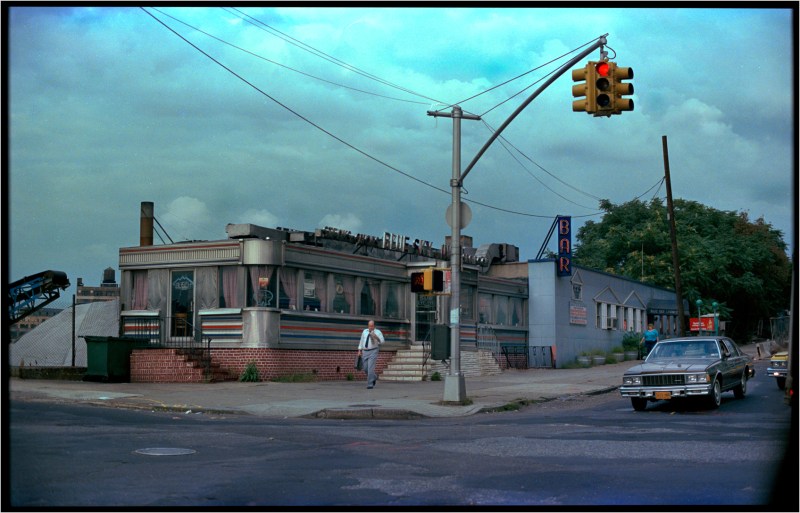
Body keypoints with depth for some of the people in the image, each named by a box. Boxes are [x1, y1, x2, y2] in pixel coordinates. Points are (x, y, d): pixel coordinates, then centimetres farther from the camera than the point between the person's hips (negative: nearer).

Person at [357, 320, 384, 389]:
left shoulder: (377, 332, -3)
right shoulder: (365, 331, 10)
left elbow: (382, 341, -13)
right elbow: (361, 341, 17)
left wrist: (376, 337, -30)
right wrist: (359, 350, 11)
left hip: (373, 352, -5)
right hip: (365, 352, 5)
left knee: (370, 368, -14)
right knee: (365, 368, 7)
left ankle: (370, 384, -11)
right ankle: (374, 377, 35)